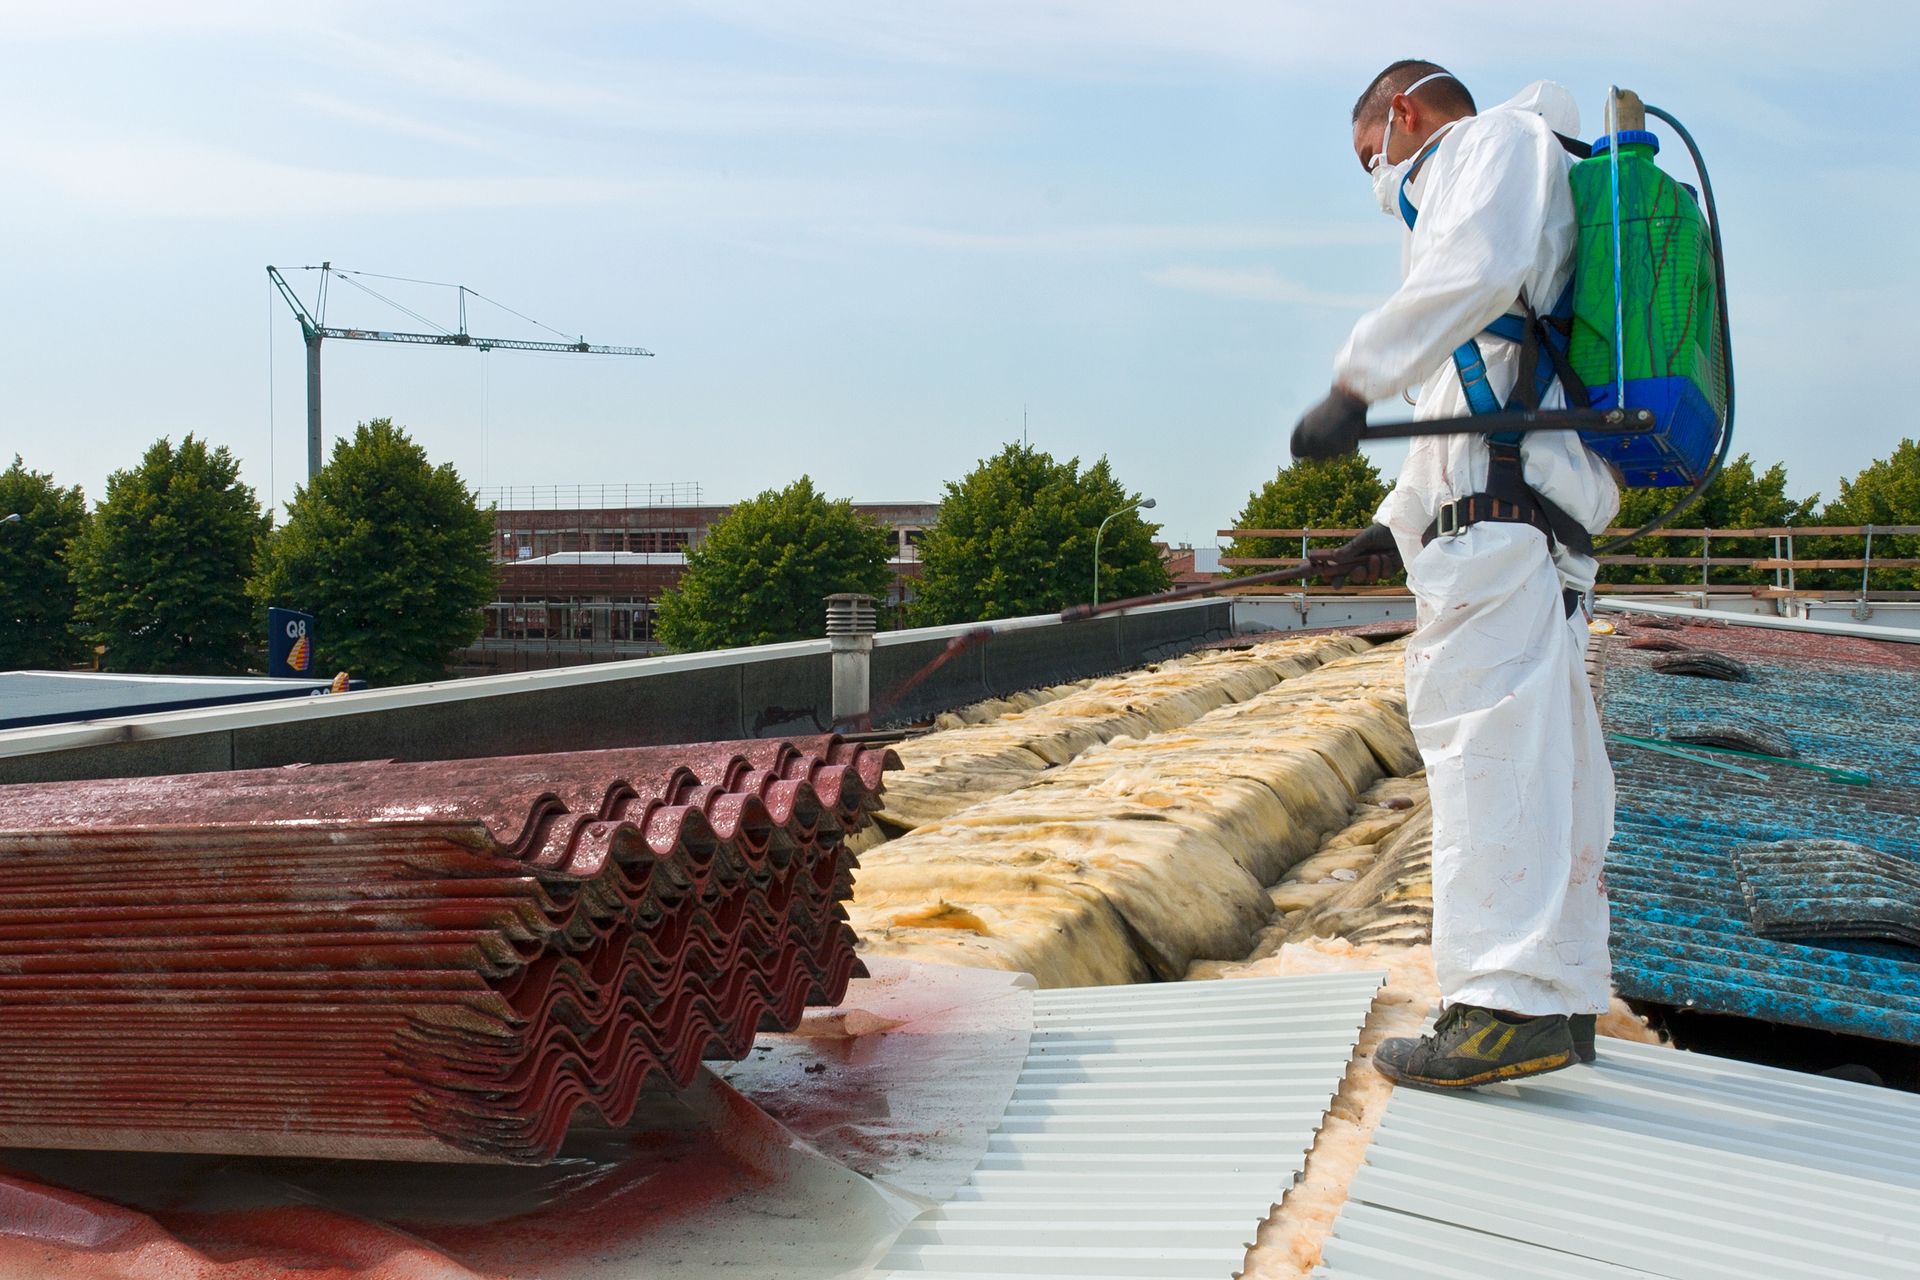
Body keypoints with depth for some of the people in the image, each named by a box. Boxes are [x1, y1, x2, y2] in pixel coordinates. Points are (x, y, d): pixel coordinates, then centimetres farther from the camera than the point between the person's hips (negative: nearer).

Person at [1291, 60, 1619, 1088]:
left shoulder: (1499, 136, 7)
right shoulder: (1480, 185, 36)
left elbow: (1472, 271, -18)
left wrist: (1355, 385, -22)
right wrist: (1396, 528, 26)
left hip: (1502, 513, -10)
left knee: (1487, 732, -17)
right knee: (1541, 757, 9)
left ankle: (1509, 1002, -21)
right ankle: (1565, 997, 15)